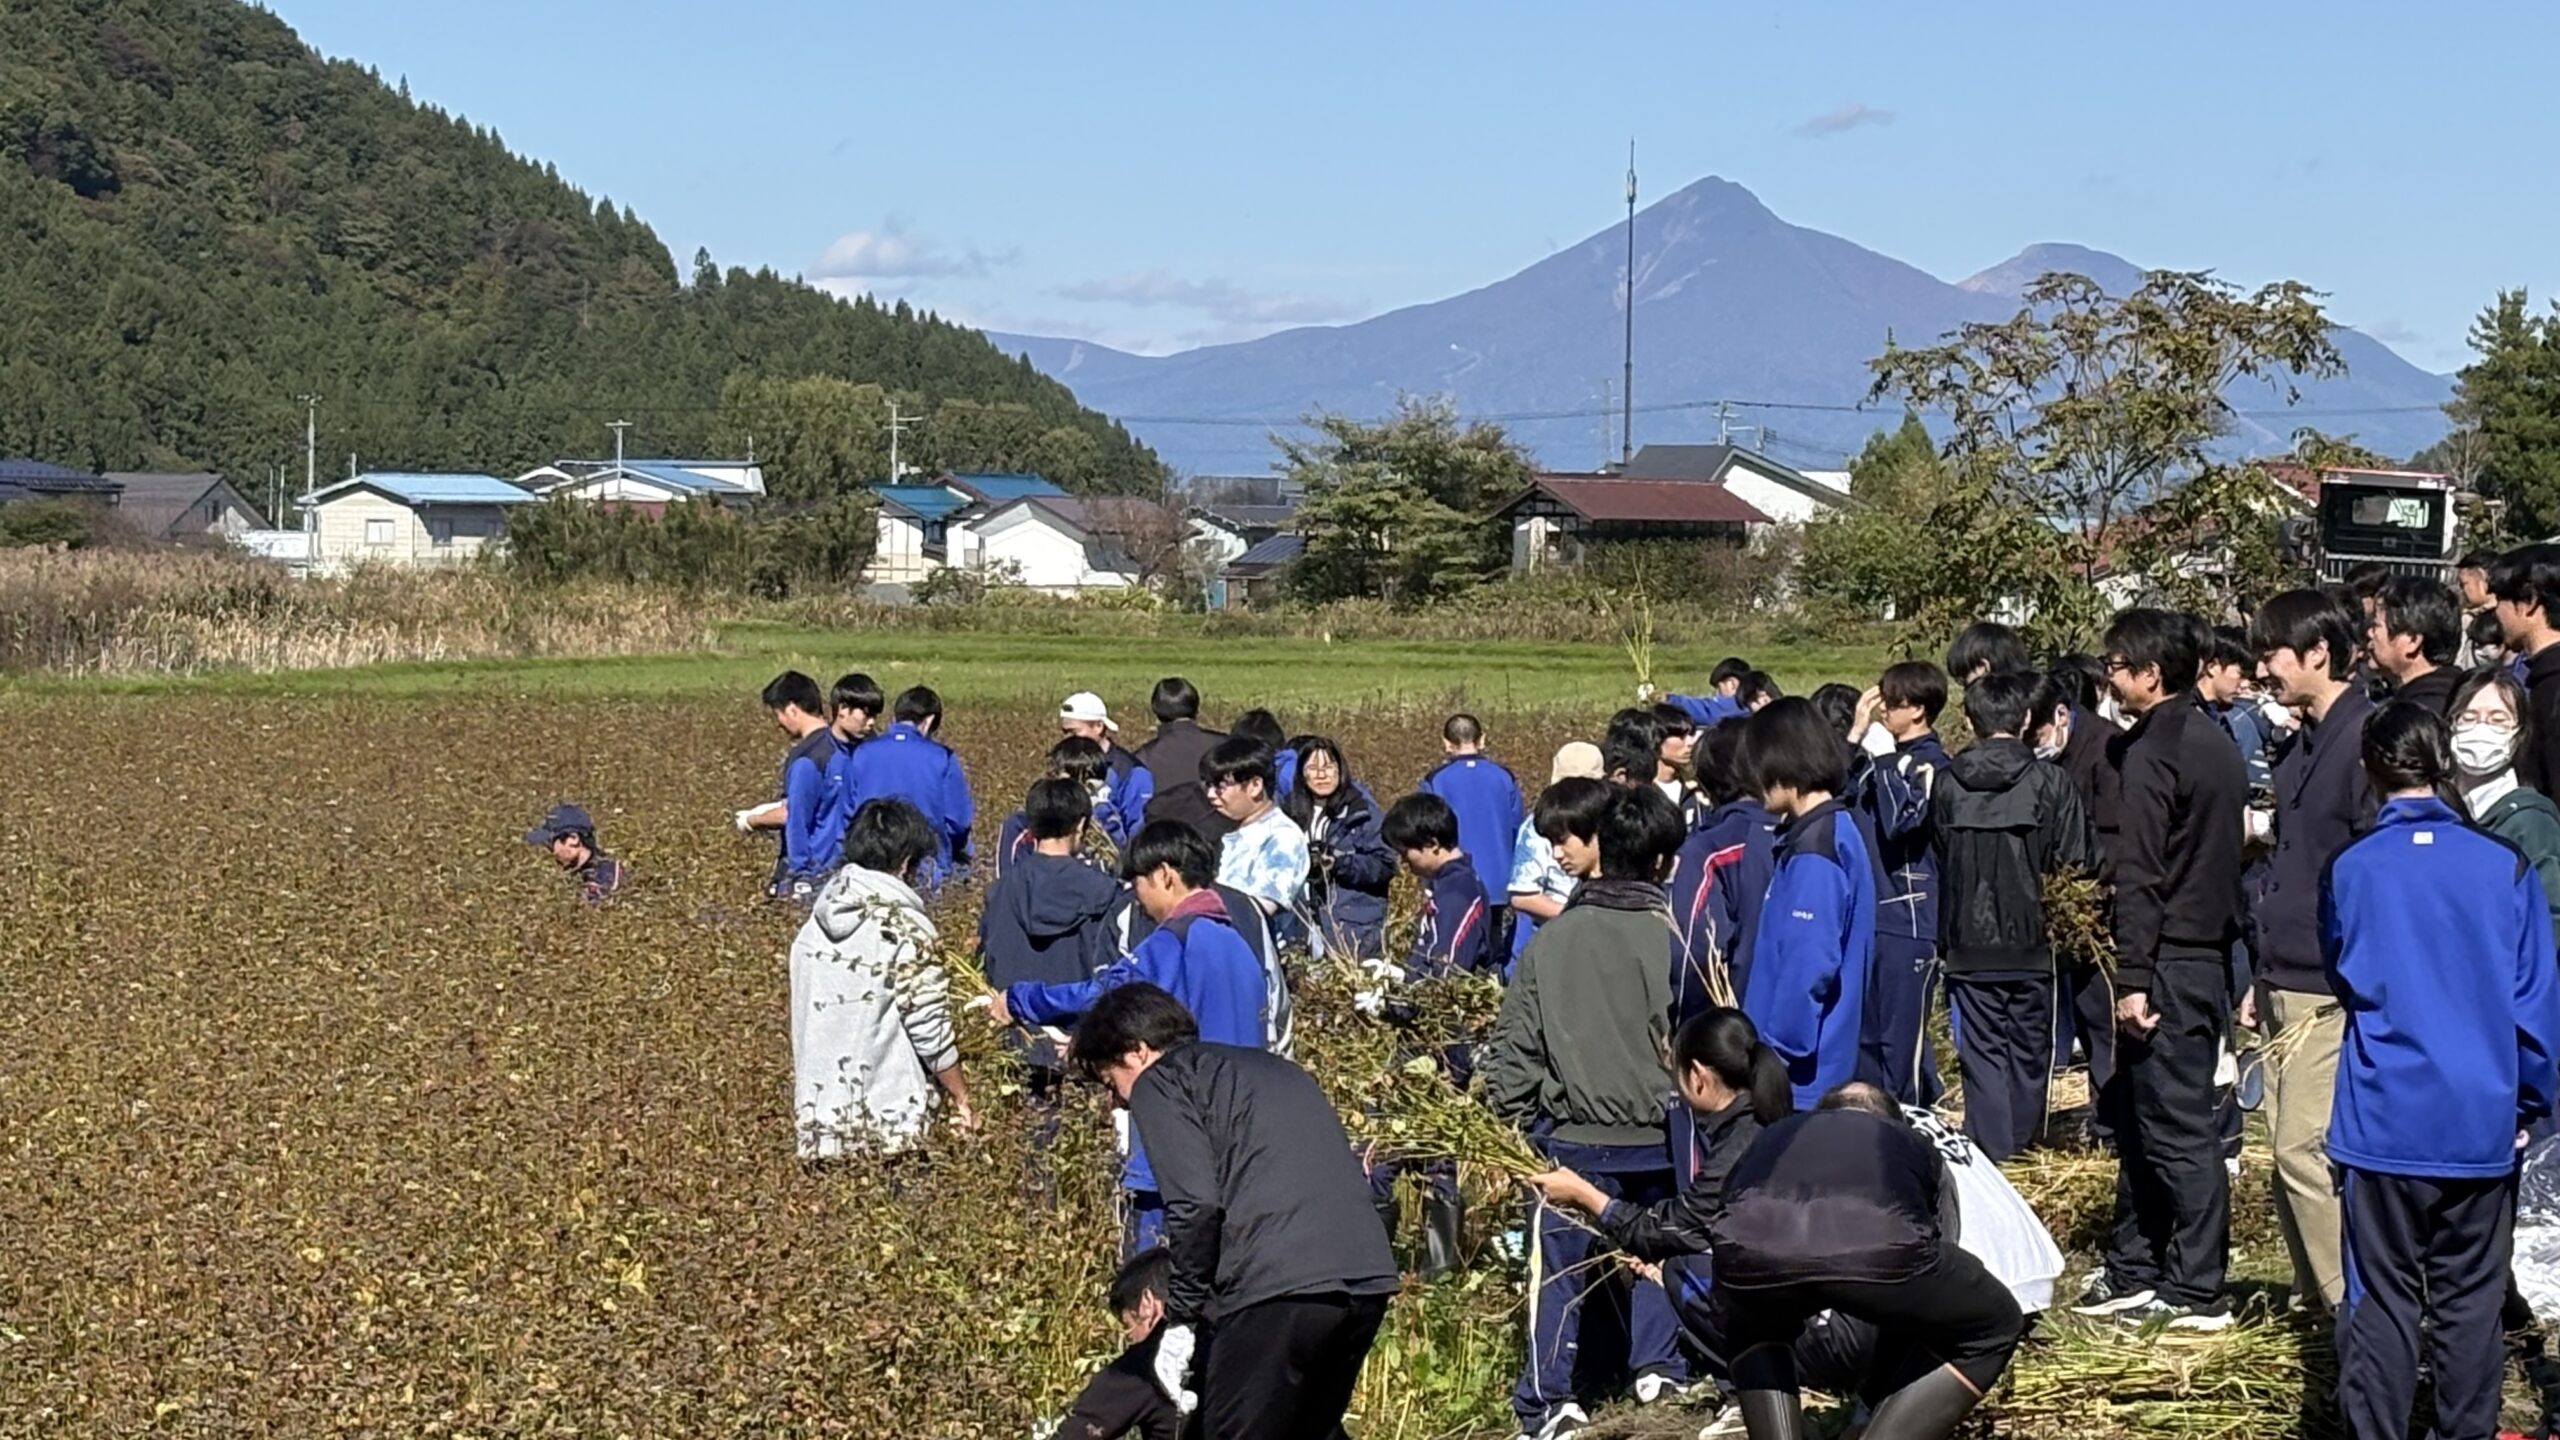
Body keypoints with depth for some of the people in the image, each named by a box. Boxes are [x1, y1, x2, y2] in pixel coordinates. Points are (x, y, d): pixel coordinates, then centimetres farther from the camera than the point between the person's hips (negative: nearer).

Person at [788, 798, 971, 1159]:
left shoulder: (812, 928, 6)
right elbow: (932, 1034, -11)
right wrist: (960, 1099, 2)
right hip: (891, 1125, -6)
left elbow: (808, 1023, 12)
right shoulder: (906, 930, -13)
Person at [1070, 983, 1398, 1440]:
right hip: (1367, 1282, 7)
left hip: (1275, 1287, -7)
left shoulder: (1159, 1082, 8)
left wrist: (1181, 1318, 2)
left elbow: (1197, 1206, -7)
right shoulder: (1277, 1069, 31)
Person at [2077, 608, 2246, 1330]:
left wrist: (2133, 978, -19)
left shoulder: (2151, 753, -14)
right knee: (2137, 1115, 16)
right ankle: (2133, 1274, 23)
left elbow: (2140, 876, -18)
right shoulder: (2218, 744, 14)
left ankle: (2197, 1292, -2)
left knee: (2177, 1127, -5)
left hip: (2168, 963, -10)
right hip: (2212, 956, 10)